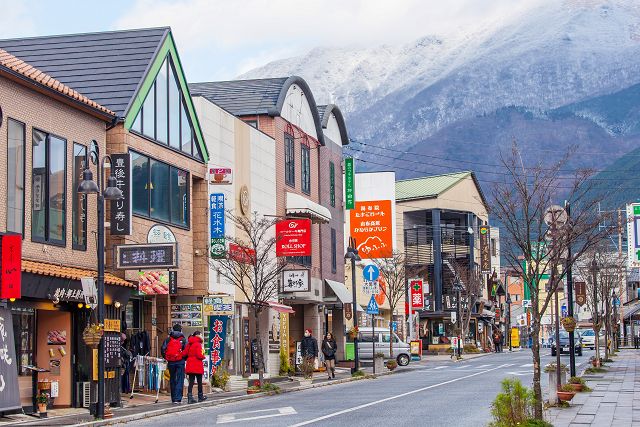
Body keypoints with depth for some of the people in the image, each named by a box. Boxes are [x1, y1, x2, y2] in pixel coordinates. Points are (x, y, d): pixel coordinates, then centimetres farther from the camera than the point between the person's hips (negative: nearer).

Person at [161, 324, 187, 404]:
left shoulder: (168, 339, 5)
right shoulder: (183, 340, -2)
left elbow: (163, 350, 0)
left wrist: (166, 358, 13)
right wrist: (184, 358, 10)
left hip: (171, 362, 3)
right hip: (180, 362, -2)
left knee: (172, 380, 13)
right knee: (180, 380, -1)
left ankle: (173, 398, 17)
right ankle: (178, 398, -13)